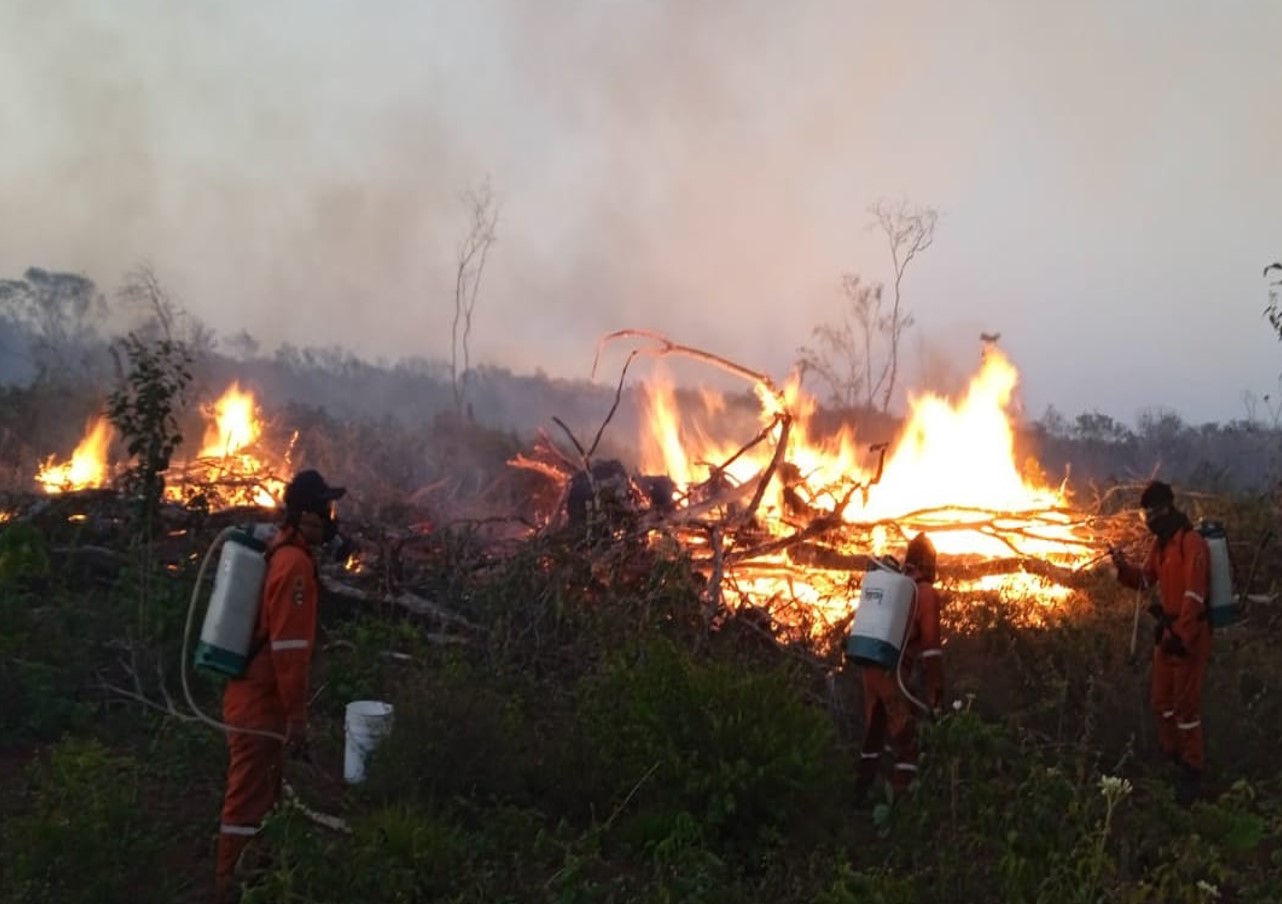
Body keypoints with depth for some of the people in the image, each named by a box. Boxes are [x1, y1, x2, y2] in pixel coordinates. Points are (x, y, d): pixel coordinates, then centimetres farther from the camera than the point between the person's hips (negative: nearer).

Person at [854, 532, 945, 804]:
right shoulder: (926, 593, -6)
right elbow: (931, 644, -11)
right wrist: (935, 689, -10)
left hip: (869, 667, 7)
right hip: (895, 673, -7)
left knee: (873, 733, 20)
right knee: (905, 740, -2)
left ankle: (861, 793, 28)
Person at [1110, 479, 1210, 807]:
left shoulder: (1192, 543, -20)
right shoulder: (1161, 542, 9)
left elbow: (1194, 596, -23)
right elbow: (1145, 579, 18)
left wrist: (1182, 635, -24)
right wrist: (1123, 567, -1)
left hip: (1189, 636, -9)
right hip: (1167, 631, 9)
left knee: (1186, 706, -3)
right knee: (1161, 700, 17)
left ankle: (1192, 772, 8)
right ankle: (1172, 759, 32)